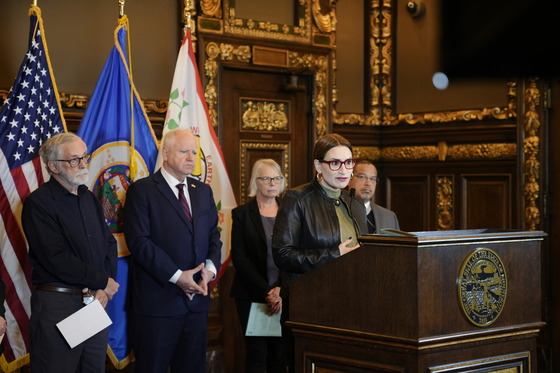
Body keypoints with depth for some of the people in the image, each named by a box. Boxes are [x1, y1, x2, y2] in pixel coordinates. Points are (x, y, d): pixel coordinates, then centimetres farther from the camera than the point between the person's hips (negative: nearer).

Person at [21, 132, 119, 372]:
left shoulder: (89, 199, 14)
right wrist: (104, 282, -9)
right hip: (57, 305, -6)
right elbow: (57, 260, -17)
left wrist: (104, 290, -3)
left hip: (96, 301, 7)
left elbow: (109, 244, 13)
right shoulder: (38, 203, -9)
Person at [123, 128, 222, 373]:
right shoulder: (141, 190, -5)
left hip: (197, 297, 6)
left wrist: (210, 267, -7)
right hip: (157, 299, -5)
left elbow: (213, 235, 13)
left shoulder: (203, 191, 15)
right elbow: (139, 241, -13)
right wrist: (176, 276, -17)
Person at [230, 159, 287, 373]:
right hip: (252, 295, -2)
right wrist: (266, 292, -11)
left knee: (280, 354, 1)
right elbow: (239, 257, -4)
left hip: (284, 296, 2)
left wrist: (281, 289, -10)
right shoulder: (242, 213, 2)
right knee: (257, 354, -1)